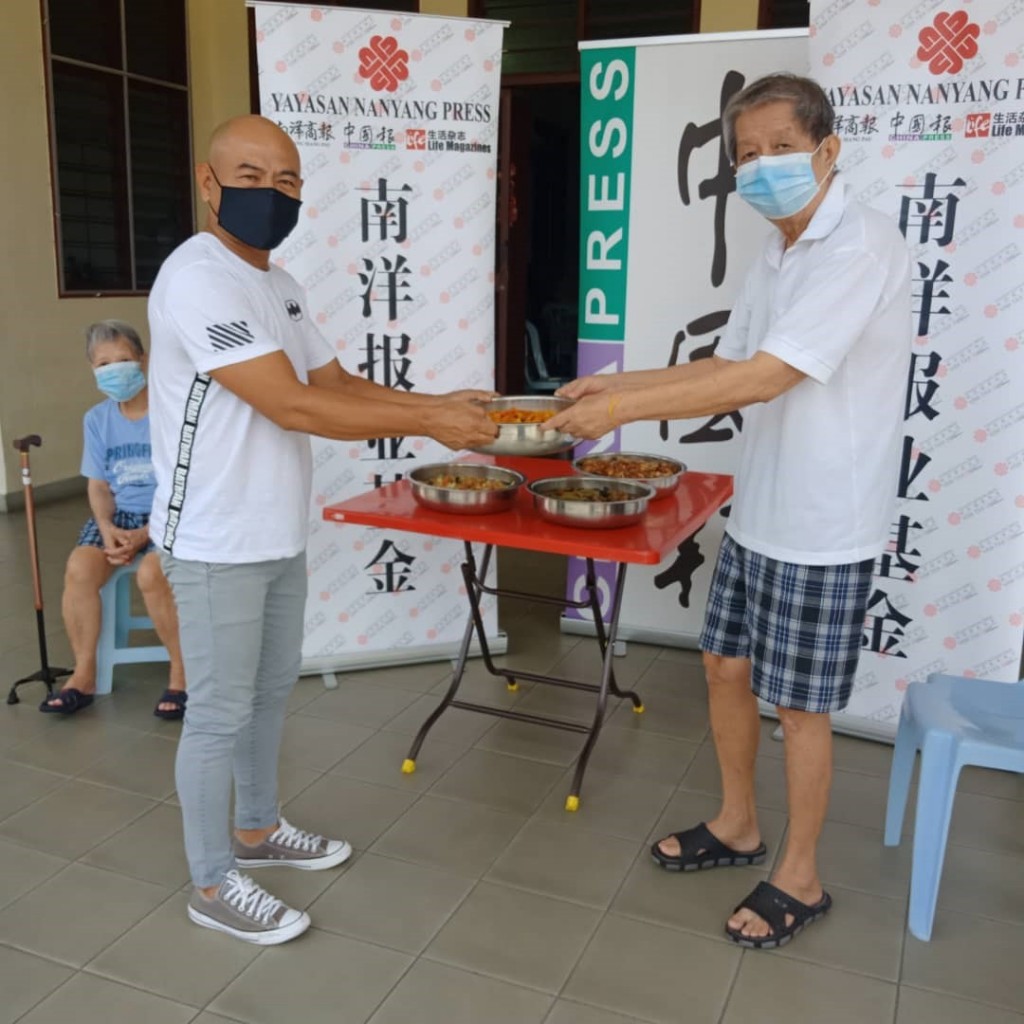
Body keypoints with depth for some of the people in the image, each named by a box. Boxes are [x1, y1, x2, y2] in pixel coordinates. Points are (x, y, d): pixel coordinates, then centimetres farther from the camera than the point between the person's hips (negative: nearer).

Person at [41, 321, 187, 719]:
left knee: (151, 573, -33)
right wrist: (108, 528, -11)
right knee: (79, 569, -23)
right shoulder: (96, 419, 7)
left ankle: (182, 671, -12)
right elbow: (99, 486, 9)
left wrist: (145, 535, -18)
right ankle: (84, 674, -6)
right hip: (119, 515, 5)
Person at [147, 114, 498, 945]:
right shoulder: (198, 280, -20)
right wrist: (429, 425, -23)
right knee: (221, 712, 4)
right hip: (217, 545, -9)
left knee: (271, 690, 21)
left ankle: (257, 830, 41)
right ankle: (213, 885, 22)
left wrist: (438, 403, -2)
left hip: (279, 536, 9)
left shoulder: (278, 283, 10)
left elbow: (337, 384, 12)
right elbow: (295, 407, -26)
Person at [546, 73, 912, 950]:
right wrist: (619, 383, 4)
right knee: (726, 668, 17)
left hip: (823, 528, -8)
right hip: (757, 514, 8)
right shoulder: (778, 256, 10)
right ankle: (736, 826, 39)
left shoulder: (863, 245, -19)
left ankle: (801, 878, 27)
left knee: (799, 704, 5)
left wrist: (623, 409, -24)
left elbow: (765, 379, -27)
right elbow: (730, 365, 16)